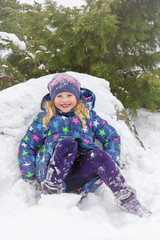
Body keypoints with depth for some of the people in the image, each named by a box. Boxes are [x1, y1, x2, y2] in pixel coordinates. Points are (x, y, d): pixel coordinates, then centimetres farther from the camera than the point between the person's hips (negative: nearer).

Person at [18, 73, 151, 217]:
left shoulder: (88, 115, 22)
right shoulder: (43, 119, 20)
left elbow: (112, 137, 21)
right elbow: (26, 146, 17)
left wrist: (110, 164, 3)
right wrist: (29, 175, 1)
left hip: (81, 175, 1)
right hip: (52, 173, -1)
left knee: (98, 154, -31)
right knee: (68, 142, -30)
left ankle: (126, 199, -24)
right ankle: (50, 192, -28)